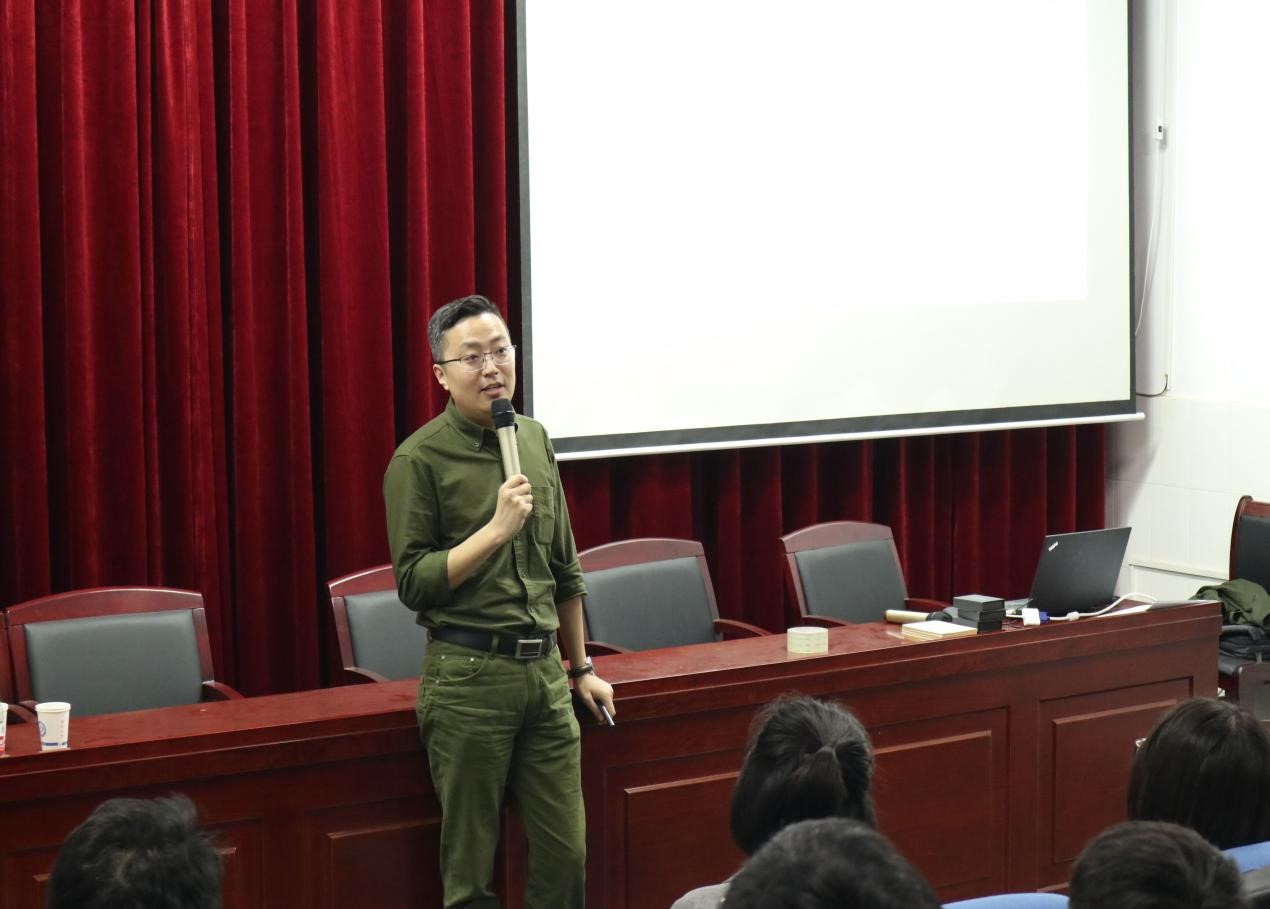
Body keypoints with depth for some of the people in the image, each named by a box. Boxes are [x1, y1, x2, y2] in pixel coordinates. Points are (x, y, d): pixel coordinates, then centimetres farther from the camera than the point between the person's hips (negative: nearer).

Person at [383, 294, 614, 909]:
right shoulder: (420, 459, -7)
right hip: (468, 674, -5)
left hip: (544, 669, 5)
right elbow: (413, 584, -11)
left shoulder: (535, 440, 10)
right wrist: (496, 529, -19)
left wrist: (582, 668, 20)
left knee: (566, 853, 5)